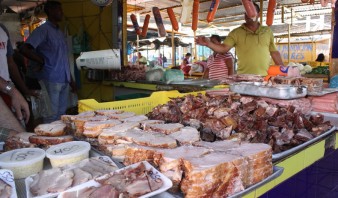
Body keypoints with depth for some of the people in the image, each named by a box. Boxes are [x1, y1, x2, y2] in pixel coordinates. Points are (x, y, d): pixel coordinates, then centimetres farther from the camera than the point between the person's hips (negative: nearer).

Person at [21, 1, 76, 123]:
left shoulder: (60, 32, 17)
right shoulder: (43, 30, -6)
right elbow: (25, 50, -16)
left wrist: (70, 80, 17)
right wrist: (42, 62, -7)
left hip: (64, 80, 7)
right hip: (51, 80, -7)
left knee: (62, 114, 12)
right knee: (51, 116, -2)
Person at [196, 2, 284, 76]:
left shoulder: (267, 31, 11)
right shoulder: (236, 33, 3)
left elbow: (274, 52, 14)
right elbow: (224, 48, -6)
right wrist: (208, 43, -22)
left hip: (265, 77, 2)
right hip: (244, 77, -2)